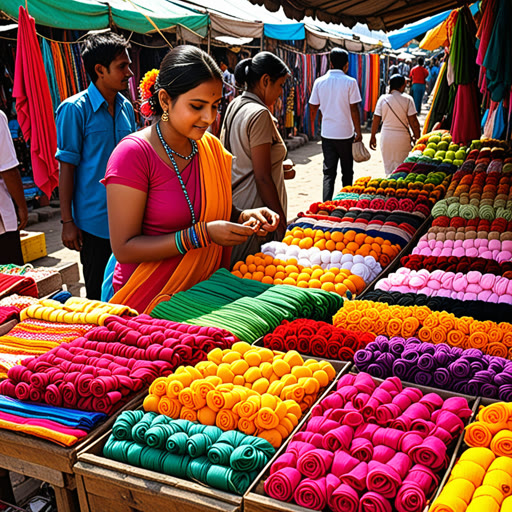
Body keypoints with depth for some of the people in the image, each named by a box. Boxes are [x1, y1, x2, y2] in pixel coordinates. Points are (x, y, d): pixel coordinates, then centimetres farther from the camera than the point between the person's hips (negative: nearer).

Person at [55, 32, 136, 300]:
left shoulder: (127, 107, 8)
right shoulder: (74, 109, -9)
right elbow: (67, 167, -9)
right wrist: (67, 221, -11)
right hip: (95, 220, -5)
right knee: (99, 294, 8)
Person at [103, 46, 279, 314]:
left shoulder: (211, 147, 3)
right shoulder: (133, 153, -16)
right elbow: (124, 249, -19)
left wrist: (245, 217, -7)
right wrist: (202, 234, -26)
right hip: (148, 303, -5)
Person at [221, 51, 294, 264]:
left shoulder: (234, 106, 10)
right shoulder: (259, 114, -17)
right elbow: (262, 178, -19)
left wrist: (277, 169, 18)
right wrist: (282, 221, -14)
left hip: (233, 205, 9)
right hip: (255, 207, -9)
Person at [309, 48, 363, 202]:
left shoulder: (319, 82, 1)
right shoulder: (350, 82, -8)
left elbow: (313, 108, 5)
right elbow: (354, 110, -9)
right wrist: (358, 132, 0)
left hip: (327, 133, 2)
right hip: (346, 134, -2)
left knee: (328, 172, 5)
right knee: (347, 172, 13)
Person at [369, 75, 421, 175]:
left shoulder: (383, 98, -2)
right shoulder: (407, 99, -6)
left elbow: (376, 120, 0)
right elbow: (413, 121, -8)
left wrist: (373, 136, 11)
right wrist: (417, 137, 3)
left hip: (386, 136, 2)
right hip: (402, 137, -2)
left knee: (388, 168, 12)